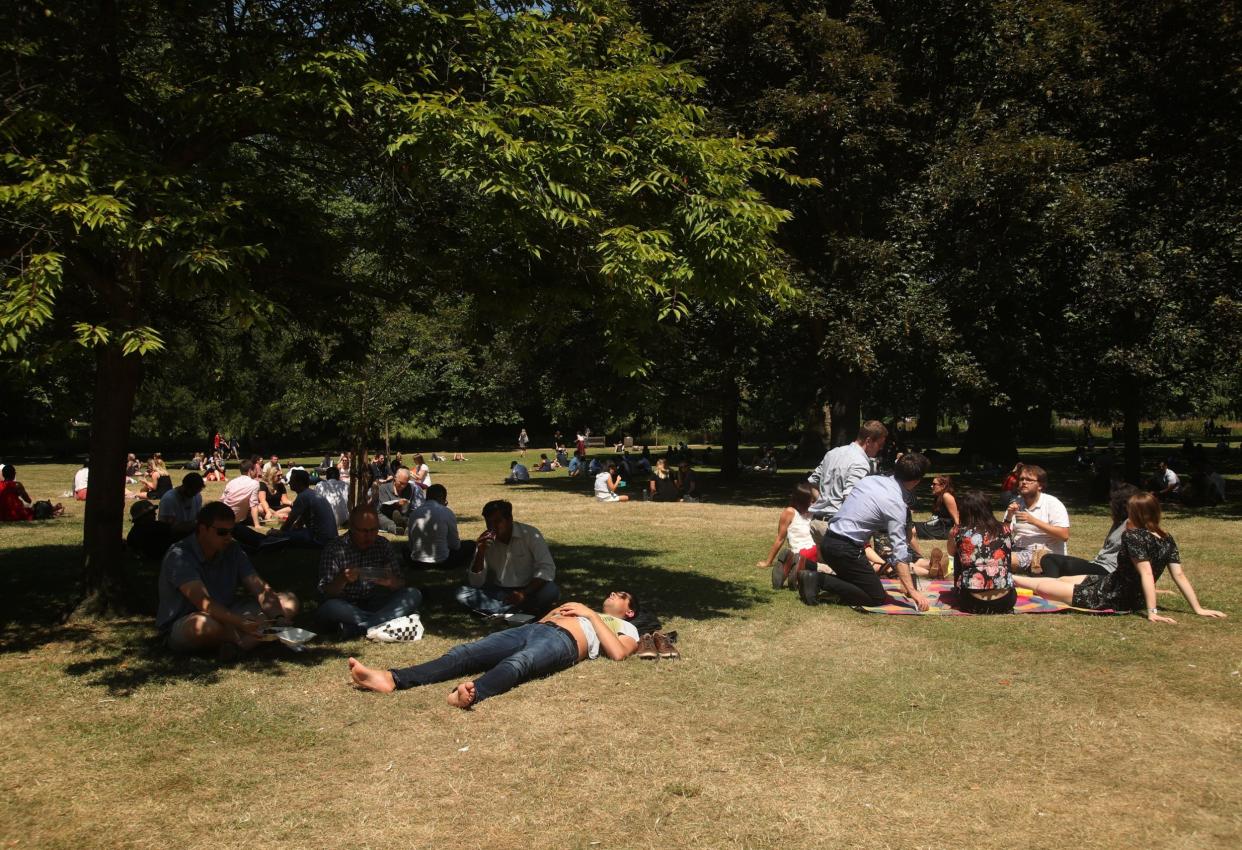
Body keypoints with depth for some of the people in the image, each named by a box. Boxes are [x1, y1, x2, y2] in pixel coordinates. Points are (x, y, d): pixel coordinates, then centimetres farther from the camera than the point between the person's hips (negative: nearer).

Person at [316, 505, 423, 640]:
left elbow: (400, 584, 1)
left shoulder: (384, 546, 2)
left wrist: (391, 582, -23)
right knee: (327, 608, -37)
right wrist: (342, 580, -32)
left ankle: (354, 628, -32)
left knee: (414, 595, -20)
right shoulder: (333, 550, -8)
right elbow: (325, 593, -11)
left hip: (375, 605, 4)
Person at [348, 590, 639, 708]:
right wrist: (558, 611, 21)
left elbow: (618, 653, 0)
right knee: (465, 653, -17)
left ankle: (470, 695, -69)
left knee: (519, 662, -40)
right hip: (532, 629, 7)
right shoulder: (582, 611, 44)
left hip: (563, 641, -6)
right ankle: (391, 679, -33)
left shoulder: (626, 628, 26)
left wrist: (590, 614, 5)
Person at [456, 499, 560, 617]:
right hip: (498, 592, 4)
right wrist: (480, 553, -20)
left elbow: (547, 568, -17)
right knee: (462, 593, -22)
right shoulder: (485, 542, -2)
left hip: (529, 590, -4)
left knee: (551, 591, -34)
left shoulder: (530, 534, -11)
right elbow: (476, 583, -5)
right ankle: (525, 609, -25)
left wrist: (524, 593, -28)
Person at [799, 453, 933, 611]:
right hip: (845, 549, -8)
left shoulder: (871, 479, 9)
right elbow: (899, 551, -16)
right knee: (877, 597, -1)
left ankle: (813, 576, 3)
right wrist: (912, 591, -15)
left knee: (859, 583, 22)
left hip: (828, 540, 9)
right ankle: (820, 580, -11)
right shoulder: (896, 503, -12)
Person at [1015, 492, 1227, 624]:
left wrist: (1152, 612, -35)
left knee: (1042, 585, 4)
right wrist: (1198, 608, -3)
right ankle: (1010, 579, 39)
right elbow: (1180, 575, -7)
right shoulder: (1167, 539, -3)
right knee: (1063, 579, 24)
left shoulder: (1134, 536, -25)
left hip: (1109, 598, -8)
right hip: (1134, 600, 8)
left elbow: (1146, 573, -33)